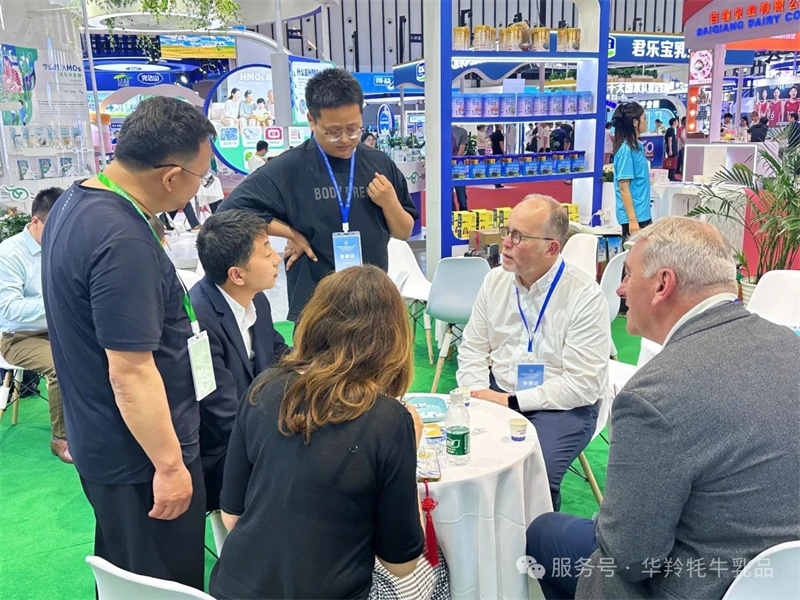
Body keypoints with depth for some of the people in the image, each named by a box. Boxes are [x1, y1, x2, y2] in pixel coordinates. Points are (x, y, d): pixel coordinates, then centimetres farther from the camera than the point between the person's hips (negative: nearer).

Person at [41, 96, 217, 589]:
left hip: (100, 442, 10)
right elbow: (130, 373, -28)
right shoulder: (122, 242, -29)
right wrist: (169, 465, -21)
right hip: (141, 456, -9)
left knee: (124, 574, 28)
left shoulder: (75, 203, 2)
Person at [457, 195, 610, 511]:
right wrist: (479, 393, -9)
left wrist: (510, 402, -18)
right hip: (497, 392, 5)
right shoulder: (495, 280, 5)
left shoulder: (585, 295, -13)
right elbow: (472, 349, 10)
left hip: (561, 406, -4)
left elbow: (583, 384, -16)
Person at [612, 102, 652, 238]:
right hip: (634, 217, -9)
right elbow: (624, 188, -18)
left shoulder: (637, 146, 10)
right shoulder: (626, 150, -16)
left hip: (643, 215, 9)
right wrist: (632, 220, -20)